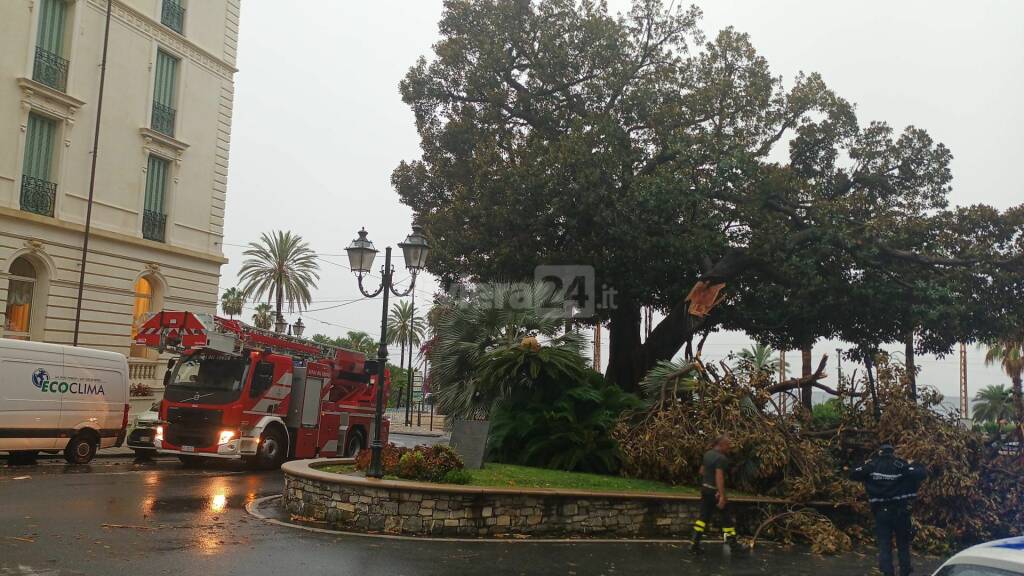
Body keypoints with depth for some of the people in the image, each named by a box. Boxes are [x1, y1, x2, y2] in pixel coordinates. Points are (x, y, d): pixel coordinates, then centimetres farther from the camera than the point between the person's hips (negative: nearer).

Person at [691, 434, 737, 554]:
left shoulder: (708, 454, 9)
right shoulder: (721, 458, -18)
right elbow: (719, 476, -26)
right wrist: (722, 496, -28)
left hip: (705, 489, 8)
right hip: (715, 491, -8)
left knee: (703, 517, 9)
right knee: (726, 516, 7)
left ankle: (695, 544, 7)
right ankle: (731, 542, 14)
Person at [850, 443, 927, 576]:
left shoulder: (872, 465, -2)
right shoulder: (901, 465, -6)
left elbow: (853, 475, 2)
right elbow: (922, 474, -10)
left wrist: (865, 466, 17)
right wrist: (912, 465, 9)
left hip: (881, 512, 0)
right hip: (900, 511, 0)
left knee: (884, 545, 4)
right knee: (903, 544, 14)